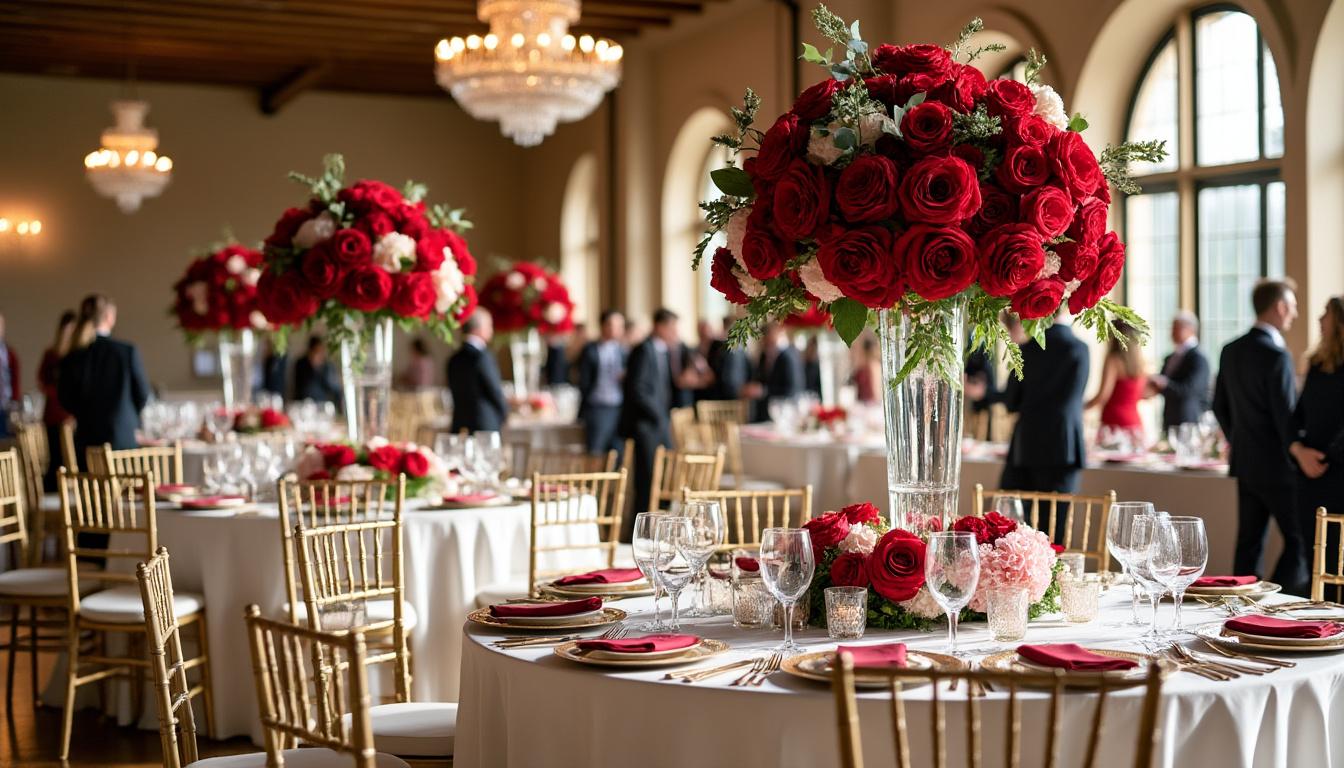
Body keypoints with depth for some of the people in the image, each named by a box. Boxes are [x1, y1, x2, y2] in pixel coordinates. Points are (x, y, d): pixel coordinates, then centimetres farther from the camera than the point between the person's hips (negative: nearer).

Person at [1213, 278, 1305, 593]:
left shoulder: (1231, 351, 6)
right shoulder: (1276, 355, -18)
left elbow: (1219, 406, 13)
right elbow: (1287, 416, -17)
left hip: (1244, 461, 8)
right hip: (1277, 466, -8)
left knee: (1249, 541, 11)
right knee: (1299, 541, 0)